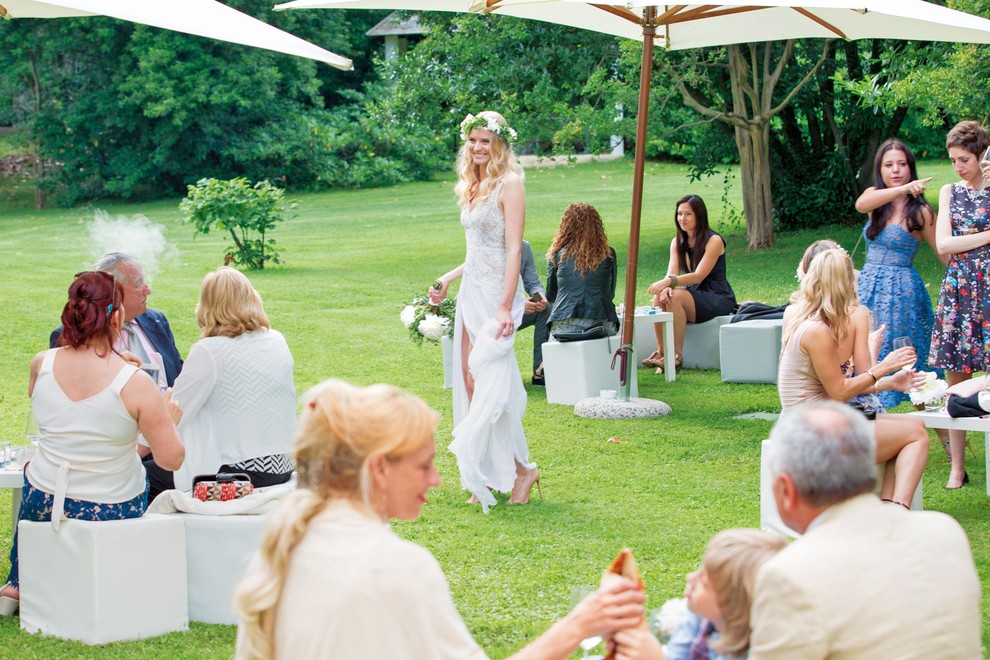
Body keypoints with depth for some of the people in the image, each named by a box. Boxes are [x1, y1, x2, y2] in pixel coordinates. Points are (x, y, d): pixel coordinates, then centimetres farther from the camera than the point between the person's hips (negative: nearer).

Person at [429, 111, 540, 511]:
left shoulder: (509, 184, -9)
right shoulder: (473, 187, 16)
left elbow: (513, 249, -15)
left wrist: (505, 307, -21)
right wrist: (448, 279, 18)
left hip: (496, 295, -9)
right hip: (471, 293, 9)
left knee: (491, 384, -11)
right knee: (470, 382, 4)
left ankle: (520, 468, 1)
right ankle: (489, 477, 9)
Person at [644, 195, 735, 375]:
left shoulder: (714, 241, -12)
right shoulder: (677, 243, 9)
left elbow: (699, 276, -22)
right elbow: (672, 274, -3)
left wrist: (669, 282, -36)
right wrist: (666, 287, -29)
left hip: (718, 299, -6)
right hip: (693, 295, 6)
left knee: (676, 297, -31)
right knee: (660, 297, -23)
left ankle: (676, 356, -29)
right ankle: (661, 352, -23)